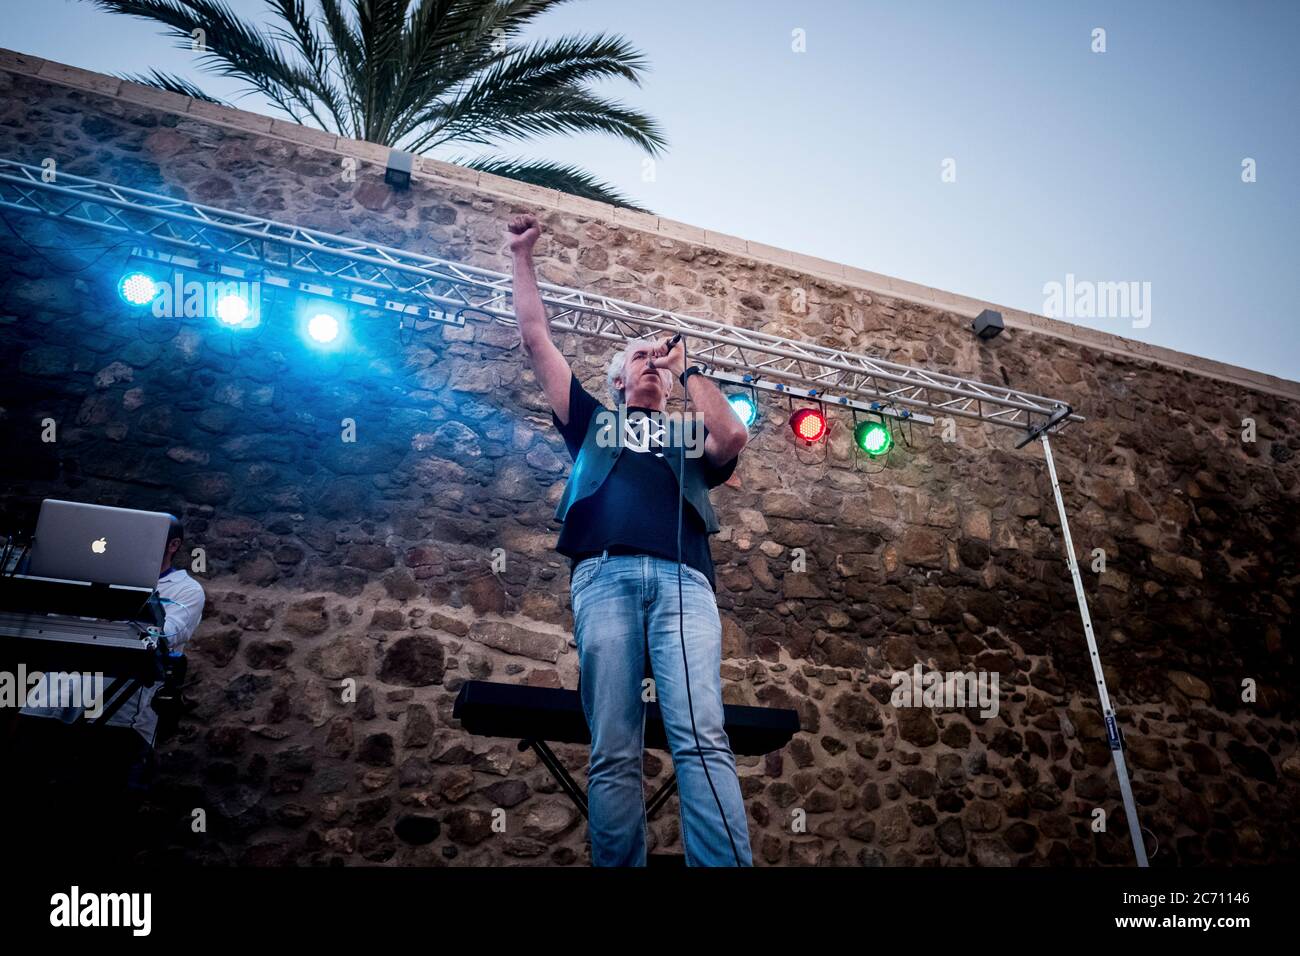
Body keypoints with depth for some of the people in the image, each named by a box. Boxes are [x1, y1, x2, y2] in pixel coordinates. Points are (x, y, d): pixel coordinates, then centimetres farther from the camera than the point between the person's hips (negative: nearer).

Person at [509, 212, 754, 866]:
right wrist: (522, 258, 32)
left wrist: (688, 370, 18)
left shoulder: (689, 436, 32)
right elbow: (536, 339, 31)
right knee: (614, 754, -9)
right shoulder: (592, 421, 32)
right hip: (605, 575, 0)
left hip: (682, 579, 1)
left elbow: (734, 438, 8)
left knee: (702, 739, -16)